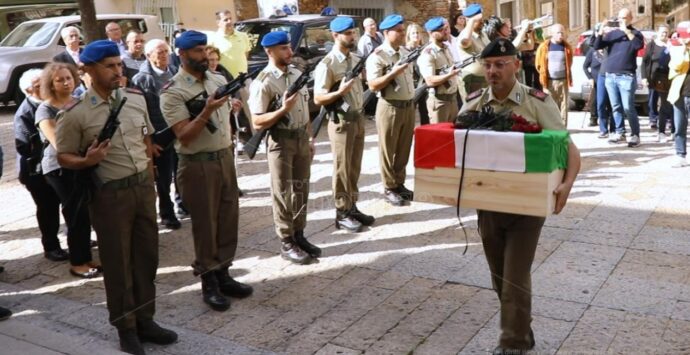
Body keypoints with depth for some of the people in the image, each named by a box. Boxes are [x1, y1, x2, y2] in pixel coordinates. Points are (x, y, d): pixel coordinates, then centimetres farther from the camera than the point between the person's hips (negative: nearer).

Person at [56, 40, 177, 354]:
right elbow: (63, 157, -5)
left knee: (147, 256, 12)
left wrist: (148, 180, 13)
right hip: (109, 194, -5)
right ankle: (126, 329, 20)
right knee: (117, 263, 5)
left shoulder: (136, 98, 4)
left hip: (143, 188, 5)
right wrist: (87, 161, -25)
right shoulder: (75, 113, -11)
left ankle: (145, 320, 27)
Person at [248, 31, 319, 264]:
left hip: (301, 137, 7)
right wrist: (283, 109, -27)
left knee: (301, 189, 13)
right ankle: (286, 243, 13)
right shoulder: (263, 82, -15)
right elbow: (257, 122, -18)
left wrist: (310, 138, 14)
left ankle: (299, 235, 26)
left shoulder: (297, 74, 7)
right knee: (283, 193, 3)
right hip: (281, 140, -7)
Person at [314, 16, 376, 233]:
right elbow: (318, 99, -18)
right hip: (341, 121, -7)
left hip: (359, 117, 7)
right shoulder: (327, 65, -15)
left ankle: (352, 207, 24)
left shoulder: (356, 60, 8)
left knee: (355, 168, 14)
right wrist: (340, 92, -32)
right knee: (342, 169, 2)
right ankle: (342, 213, 11)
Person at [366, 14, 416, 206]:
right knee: (388, 150, 4)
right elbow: (373, 85, -19)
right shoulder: (377, 56, -12)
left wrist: (412, 100, 16)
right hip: (390, 108, -7)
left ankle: (399, 184, 26)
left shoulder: (406, 52, 11)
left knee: (404, 149, 13)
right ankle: (389, 189, 14)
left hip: (409, 106, 7)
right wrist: (393, 73, -24)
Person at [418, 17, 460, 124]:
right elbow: (430, 81, -22)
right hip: (439, 101, -8)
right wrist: (450, 74, -30)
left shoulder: (446, 48, 11)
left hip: (453, 98, 8)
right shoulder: (427, 54, -16)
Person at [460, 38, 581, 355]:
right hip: (486, 204, 5)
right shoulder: (473, 103, 0)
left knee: (515, 279, -2)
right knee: (500, 278, 17)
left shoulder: (537, 102, -11)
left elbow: (569, 149, -14)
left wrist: (567, 184, -32)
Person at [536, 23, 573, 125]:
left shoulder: (567, 47, 6)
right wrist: (544, 75, 6)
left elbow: (569, 63, 17)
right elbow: (539, 64, 5)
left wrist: (568, 76, 16)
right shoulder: (544, 46, -1)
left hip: (563, 80, 2)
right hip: (549, 81, -2)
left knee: (563, 106, 3)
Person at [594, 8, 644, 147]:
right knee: (616, 107, 8)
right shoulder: (612, 33, 13)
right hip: (610, 76, 4)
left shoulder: (635, 33, 4)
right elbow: (596, 46, 4)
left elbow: (639, 45, -16)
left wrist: (627, 31, -22)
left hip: (626, 77, -4)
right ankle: (620, 133, 16)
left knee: (628, 108, -8)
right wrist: (601, 31, -11)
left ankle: (635, 135, -1)